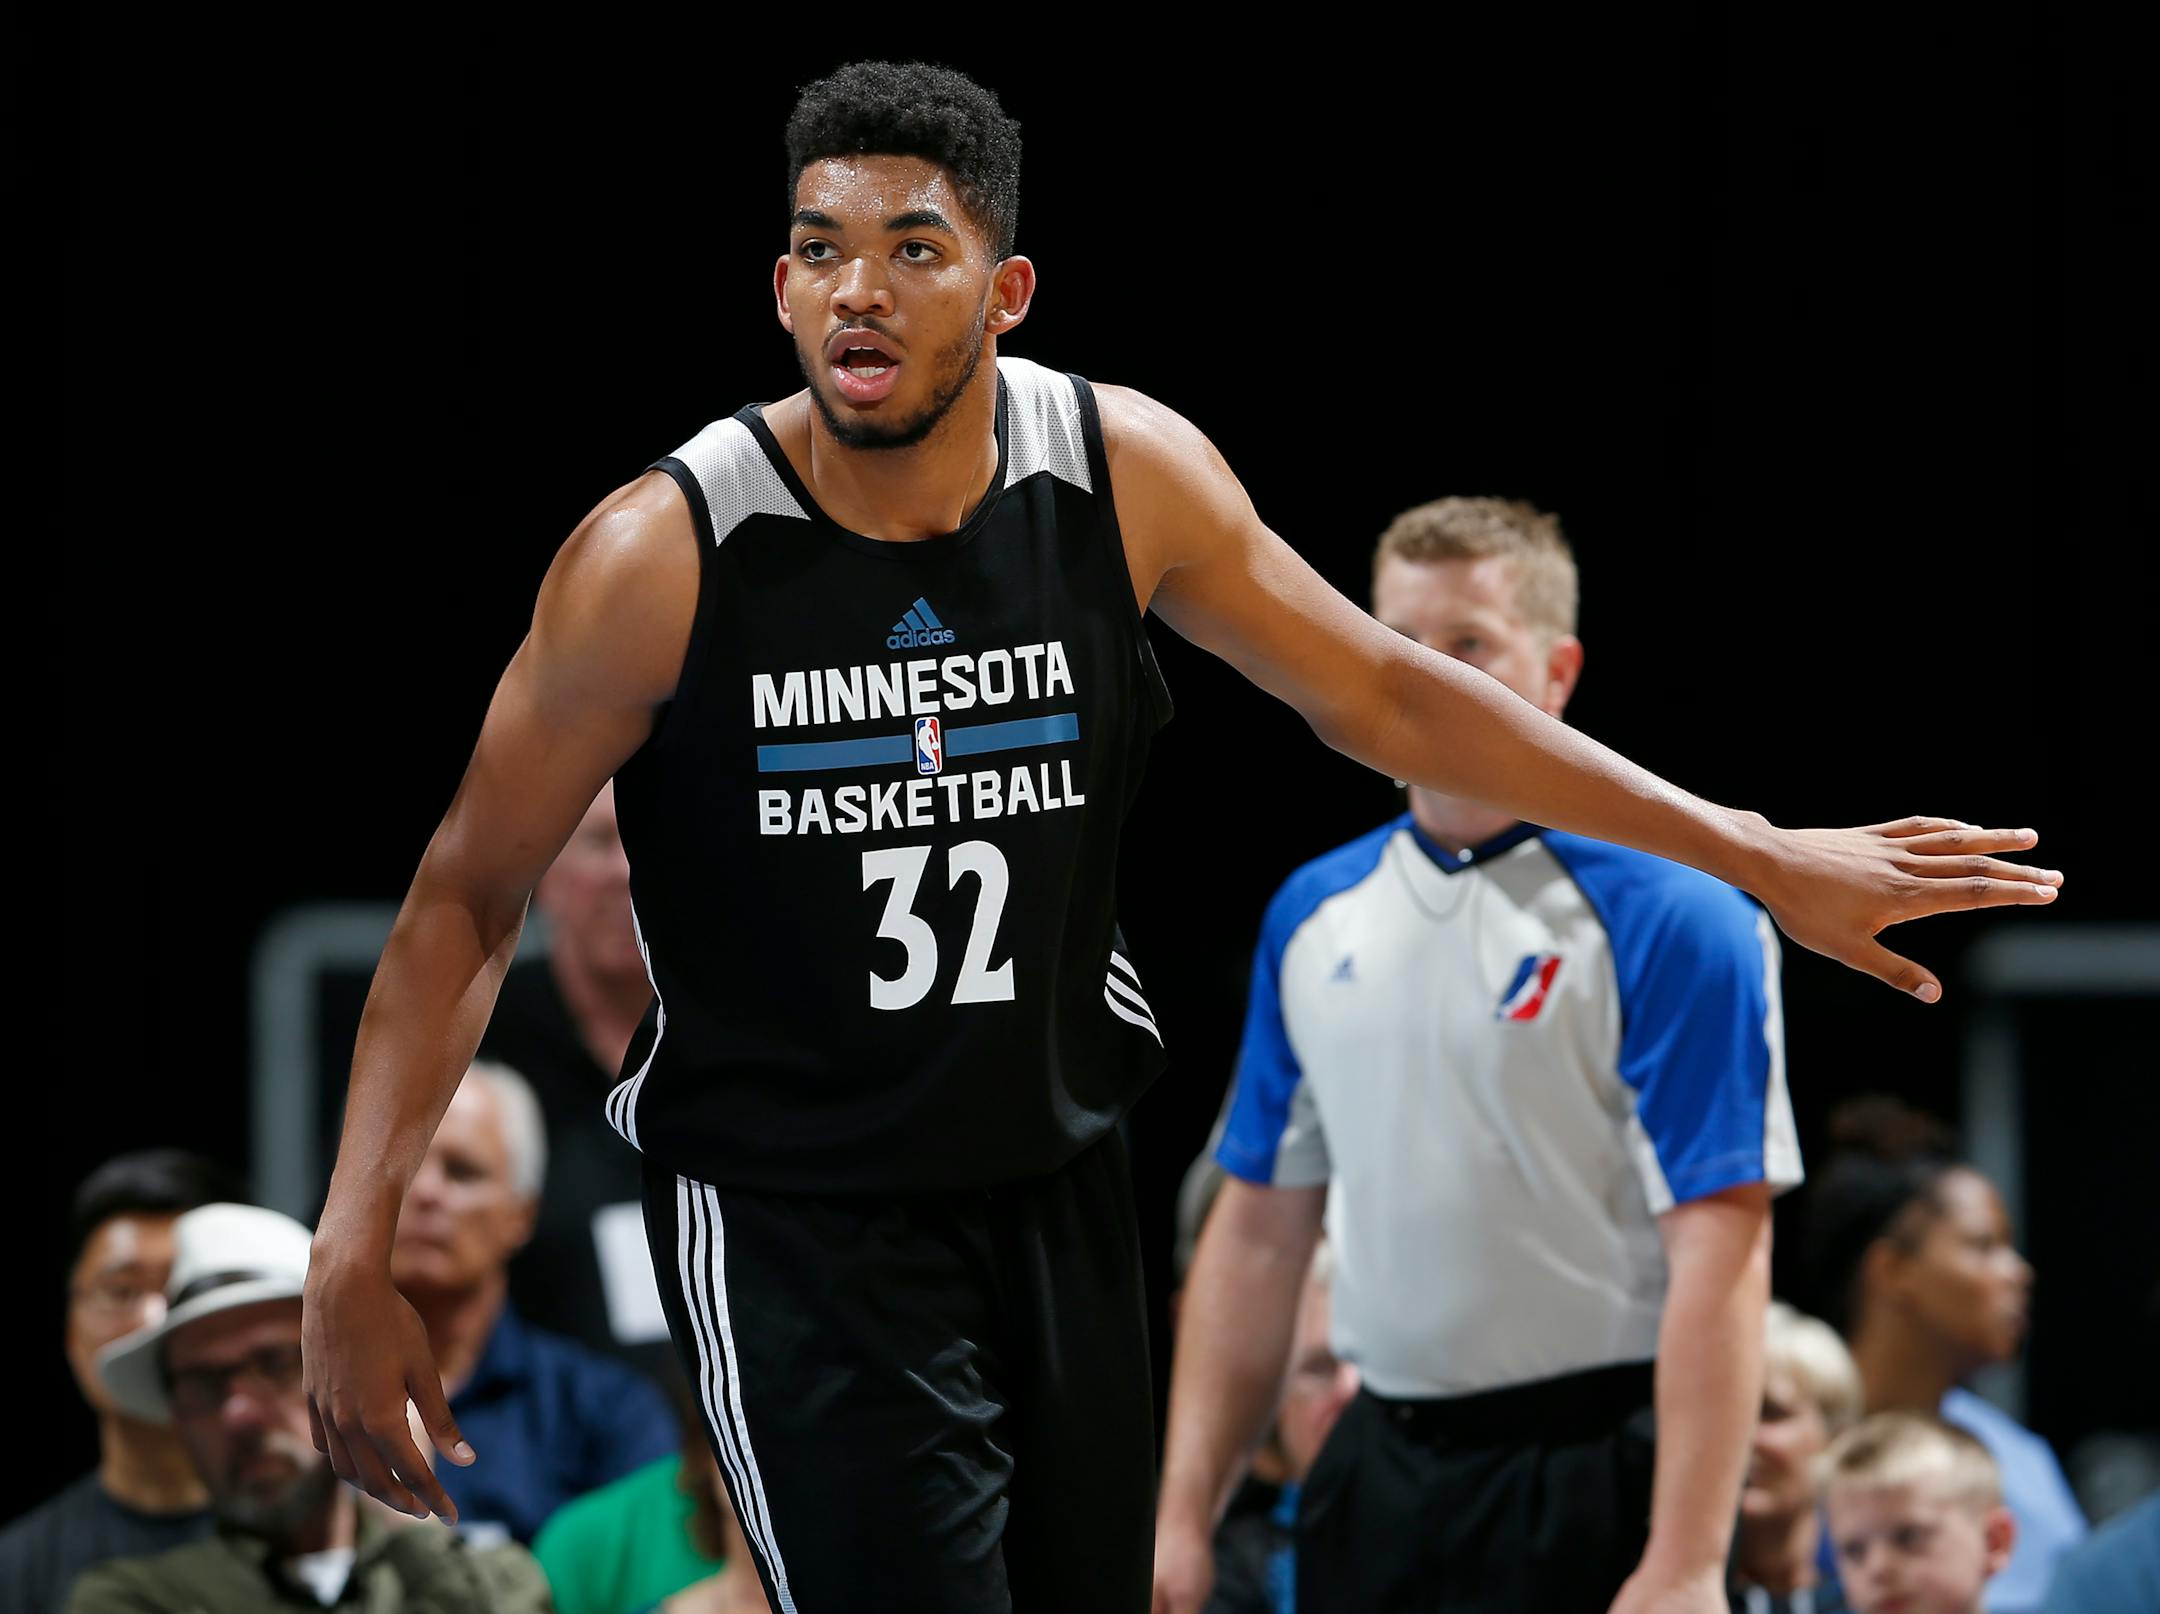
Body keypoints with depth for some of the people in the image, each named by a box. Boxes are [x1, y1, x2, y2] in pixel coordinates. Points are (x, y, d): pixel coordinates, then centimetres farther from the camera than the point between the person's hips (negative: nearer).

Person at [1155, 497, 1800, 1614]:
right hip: (1377, 1475, 6)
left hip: (1587, 1490, -6)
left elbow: (1718, 1257, -14)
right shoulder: (1315, 915, 12)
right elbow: (1260, 1231, 16)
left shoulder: (1673, 918, -9)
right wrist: (1183, 1514, 9)